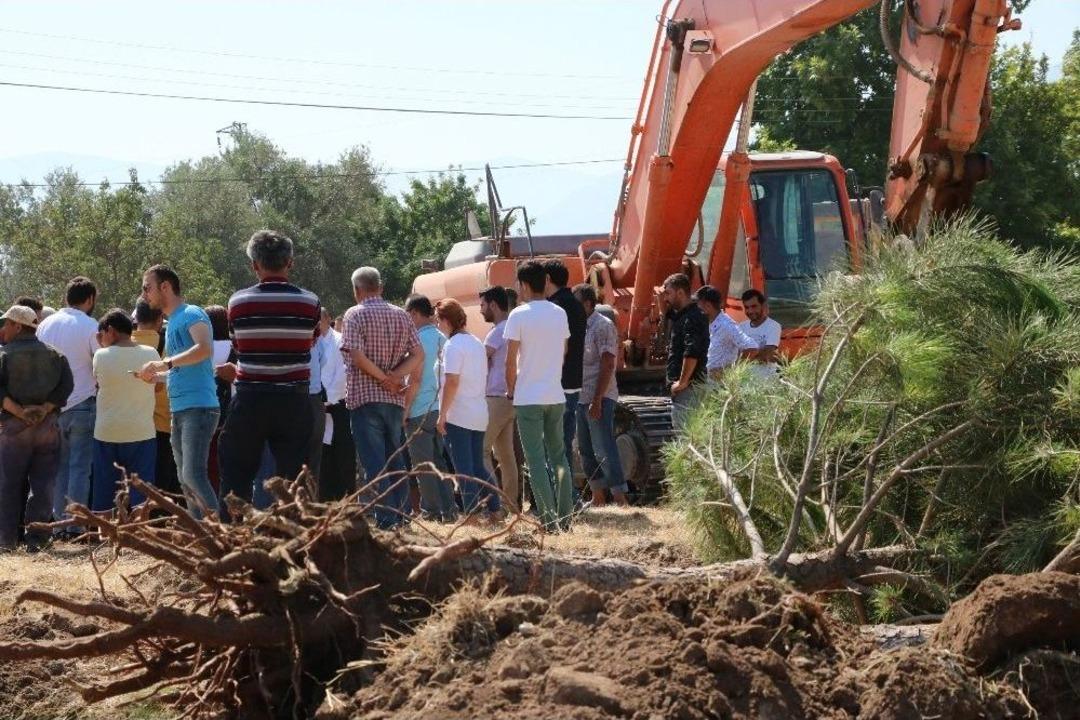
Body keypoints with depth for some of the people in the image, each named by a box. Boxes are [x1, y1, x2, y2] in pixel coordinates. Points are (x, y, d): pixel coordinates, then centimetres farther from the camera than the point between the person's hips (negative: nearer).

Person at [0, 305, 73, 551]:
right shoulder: (53, 354, 8)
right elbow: (66, 384, -4)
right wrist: (45, 408, -9)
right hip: (47, 425, 2)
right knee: (43, 484, 4)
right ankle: (36, 539, 0)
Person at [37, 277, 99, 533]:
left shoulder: (46, 325, 6)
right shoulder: (91, 327, -9)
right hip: (82, 404, -4)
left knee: (59, 466, 11)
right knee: (80, 468, -1)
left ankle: (59, 522, 10)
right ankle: (76, 525, -3)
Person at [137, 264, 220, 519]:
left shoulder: (192, 314, -6)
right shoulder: (172, 323, 22)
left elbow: (205, 348, -24)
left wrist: (166, 363, -22)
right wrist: (156, 377, 14)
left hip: (198, 407, -10)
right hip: (179, 410, 10)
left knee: (193, 475, -19)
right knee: (186, 481, 8)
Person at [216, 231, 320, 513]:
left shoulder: (238, 302, -4)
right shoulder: (309, 302, -2)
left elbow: (237, 345, 7)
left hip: (250, 400, -1)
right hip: (294, 402, 1)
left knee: (237, 479, 7)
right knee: (292, 480, 6)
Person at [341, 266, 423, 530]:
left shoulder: (355, 314, -6)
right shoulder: (401, 315, 9)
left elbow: (357, 356, -17)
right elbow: (418, 355, 3)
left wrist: (383, 378, -8)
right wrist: (393, 377, -6)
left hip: (364, 398, -5)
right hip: (395, 399, 5)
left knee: (374, 462, -4)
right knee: (395, 459, 15)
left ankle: (387, 520, -9)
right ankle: (402, 516, 14)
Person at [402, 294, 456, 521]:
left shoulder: (419, 339, -14)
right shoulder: (440, 338, 10)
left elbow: (415, 379, -17)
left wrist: (405, 409, -11)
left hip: (420, 411, -8)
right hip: (438, 407, 8)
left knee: (422, 463, 0)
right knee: (438, 461, 13)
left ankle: (432, 509, 2)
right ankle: (448, 508, 10)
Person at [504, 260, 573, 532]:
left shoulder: (518, 315, -10)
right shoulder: (560, 314, 6)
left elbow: (511, 360, -9)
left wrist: (511, 389, 6)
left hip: (528, 397, -5)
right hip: (556, 395, 5)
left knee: (536, 461, -2)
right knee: (559, 456, 14)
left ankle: (549, 520, -7)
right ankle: (565, 517, 11)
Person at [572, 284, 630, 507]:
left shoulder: (603, 326, -11)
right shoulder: (581, 327, 15)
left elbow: (607, 365, -17)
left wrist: (597, 400, -22)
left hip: (599, 398, -9)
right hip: (581, 397, 9)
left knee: (604, 450, -12)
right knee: (586, 450, 12)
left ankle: (620, 498, -11)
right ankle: (598, 497, 20)